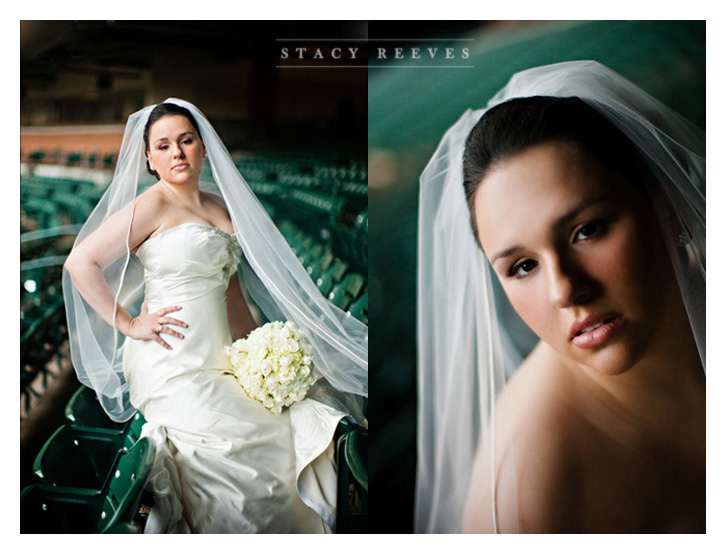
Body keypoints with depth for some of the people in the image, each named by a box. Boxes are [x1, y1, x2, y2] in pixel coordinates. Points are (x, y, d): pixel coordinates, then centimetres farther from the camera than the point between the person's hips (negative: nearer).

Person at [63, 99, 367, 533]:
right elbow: (81, 262, -11)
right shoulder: (152, 205, -7)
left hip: (220, 362, 7)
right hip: (173, 367, -7)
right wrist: (128, 324, -10)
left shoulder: (221, 206, 15)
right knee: (248, 449, -19)